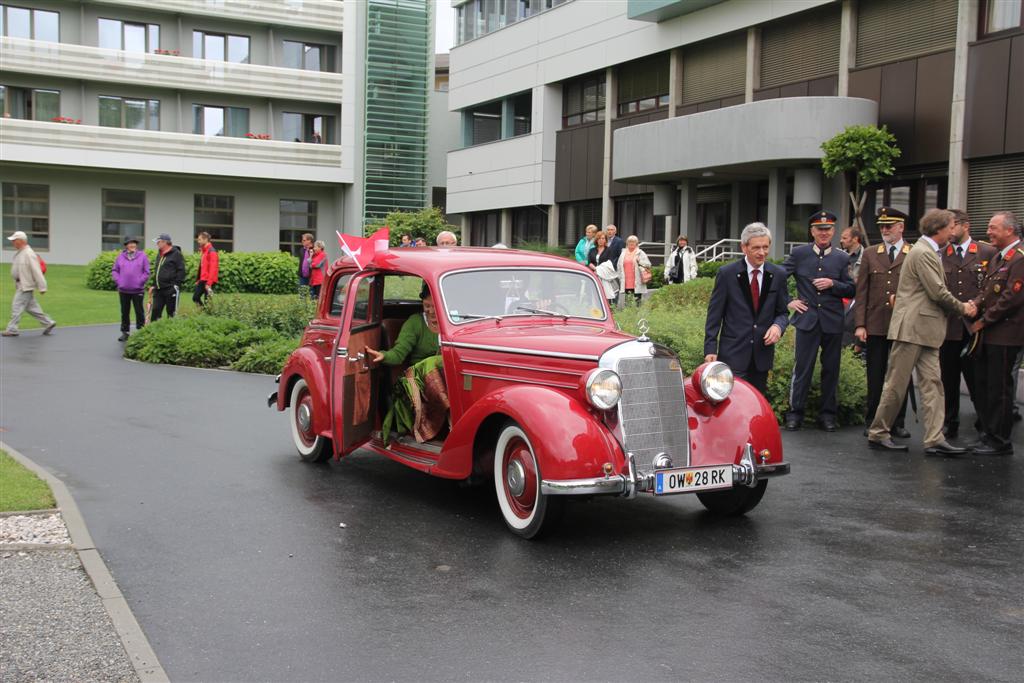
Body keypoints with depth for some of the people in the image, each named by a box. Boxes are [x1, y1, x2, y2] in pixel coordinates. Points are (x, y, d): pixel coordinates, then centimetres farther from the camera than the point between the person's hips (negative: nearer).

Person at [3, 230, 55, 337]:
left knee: (17, 306, -6)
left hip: (26, 286, -10)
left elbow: (37, 272, -20)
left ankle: (12, 330, 0)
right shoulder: (19, 253, 12)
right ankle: (48, 323, 20)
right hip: (21, 285, 10)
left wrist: (42, 287, -20)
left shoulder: (29, 254, -18)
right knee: (31, 307, 13)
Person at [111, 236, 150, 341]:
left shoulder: (142, 256, -1)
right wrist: (118, 281, -1)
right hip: (123, 290, 3)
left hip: (137, 290, -3)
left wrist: (140, 282, -8)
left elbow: (146, 272, -2)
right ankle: (125, 332, 19)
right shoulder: (121, 256, 6)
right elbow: (114, 270, 11)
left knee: (139, 312, 2)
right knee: (125, 312, 10)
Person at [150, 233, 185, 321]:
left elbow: (181, 270, -11)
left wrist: (177, 284, -17)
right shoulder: (159, 254, 19)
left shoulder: (176, 254, -6)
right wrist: (154, 285, 20)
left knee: (171, 312, -2)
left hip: (170, 289, -8)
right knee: (156, 311, 4)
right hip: (158, 290, 8)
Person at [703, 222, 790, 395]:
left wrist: (778, 326, -11)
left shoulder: (778, 275, 4)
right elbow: (714, 314, -2)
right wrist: (710, 349, -6)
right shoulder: (726, 274, -4)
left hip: (762, 354, 3)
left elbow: (783, 312, 12)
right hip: (733, 354, -3)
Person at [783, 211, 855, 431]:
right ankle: (795, 412, 8)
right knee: (802, 368, -1)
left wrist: (832, 284, -10)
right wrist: (788, 301, 0)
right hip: (807, 319, -2)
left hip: (833, 321, 2)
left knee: (831, 369, 7)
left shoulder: (842, 258, 7)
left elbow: (851, 290, 7)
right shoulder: (799, 254, 3)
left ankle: (828, 413, 17)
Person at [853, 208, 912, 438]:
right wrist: (860, 325, -2)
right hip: (875, 326, 1)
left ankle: (898, 423, 15)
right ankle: (872, 422, 15)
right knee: (875, 376, 6)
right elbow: (861, 292, 5)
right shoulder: (870, 255, 8)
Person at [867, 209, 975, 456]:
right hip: (912, 327, -10)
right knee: (896, 384, -2)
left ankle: (935, 439, 0)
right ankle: (878, 434, 8)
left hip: (926, 330, 10)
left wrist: (960, 306, 8)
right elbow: (938, 292, -17)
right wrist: (962, 308, -2)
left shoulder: (928, 251, 19)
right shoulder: (923, 253, -13)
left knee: (932, 384, 2)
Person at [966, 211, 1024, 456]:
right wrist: (974, 306, -1)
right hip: (988, 334, 9)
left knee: (999, 388, -4)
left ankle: (1000, 442, 5)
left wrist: (984, 321, -14)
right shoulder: (997, 258, 17)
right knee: (982, 385, 12)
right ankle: (989, 435, 22)